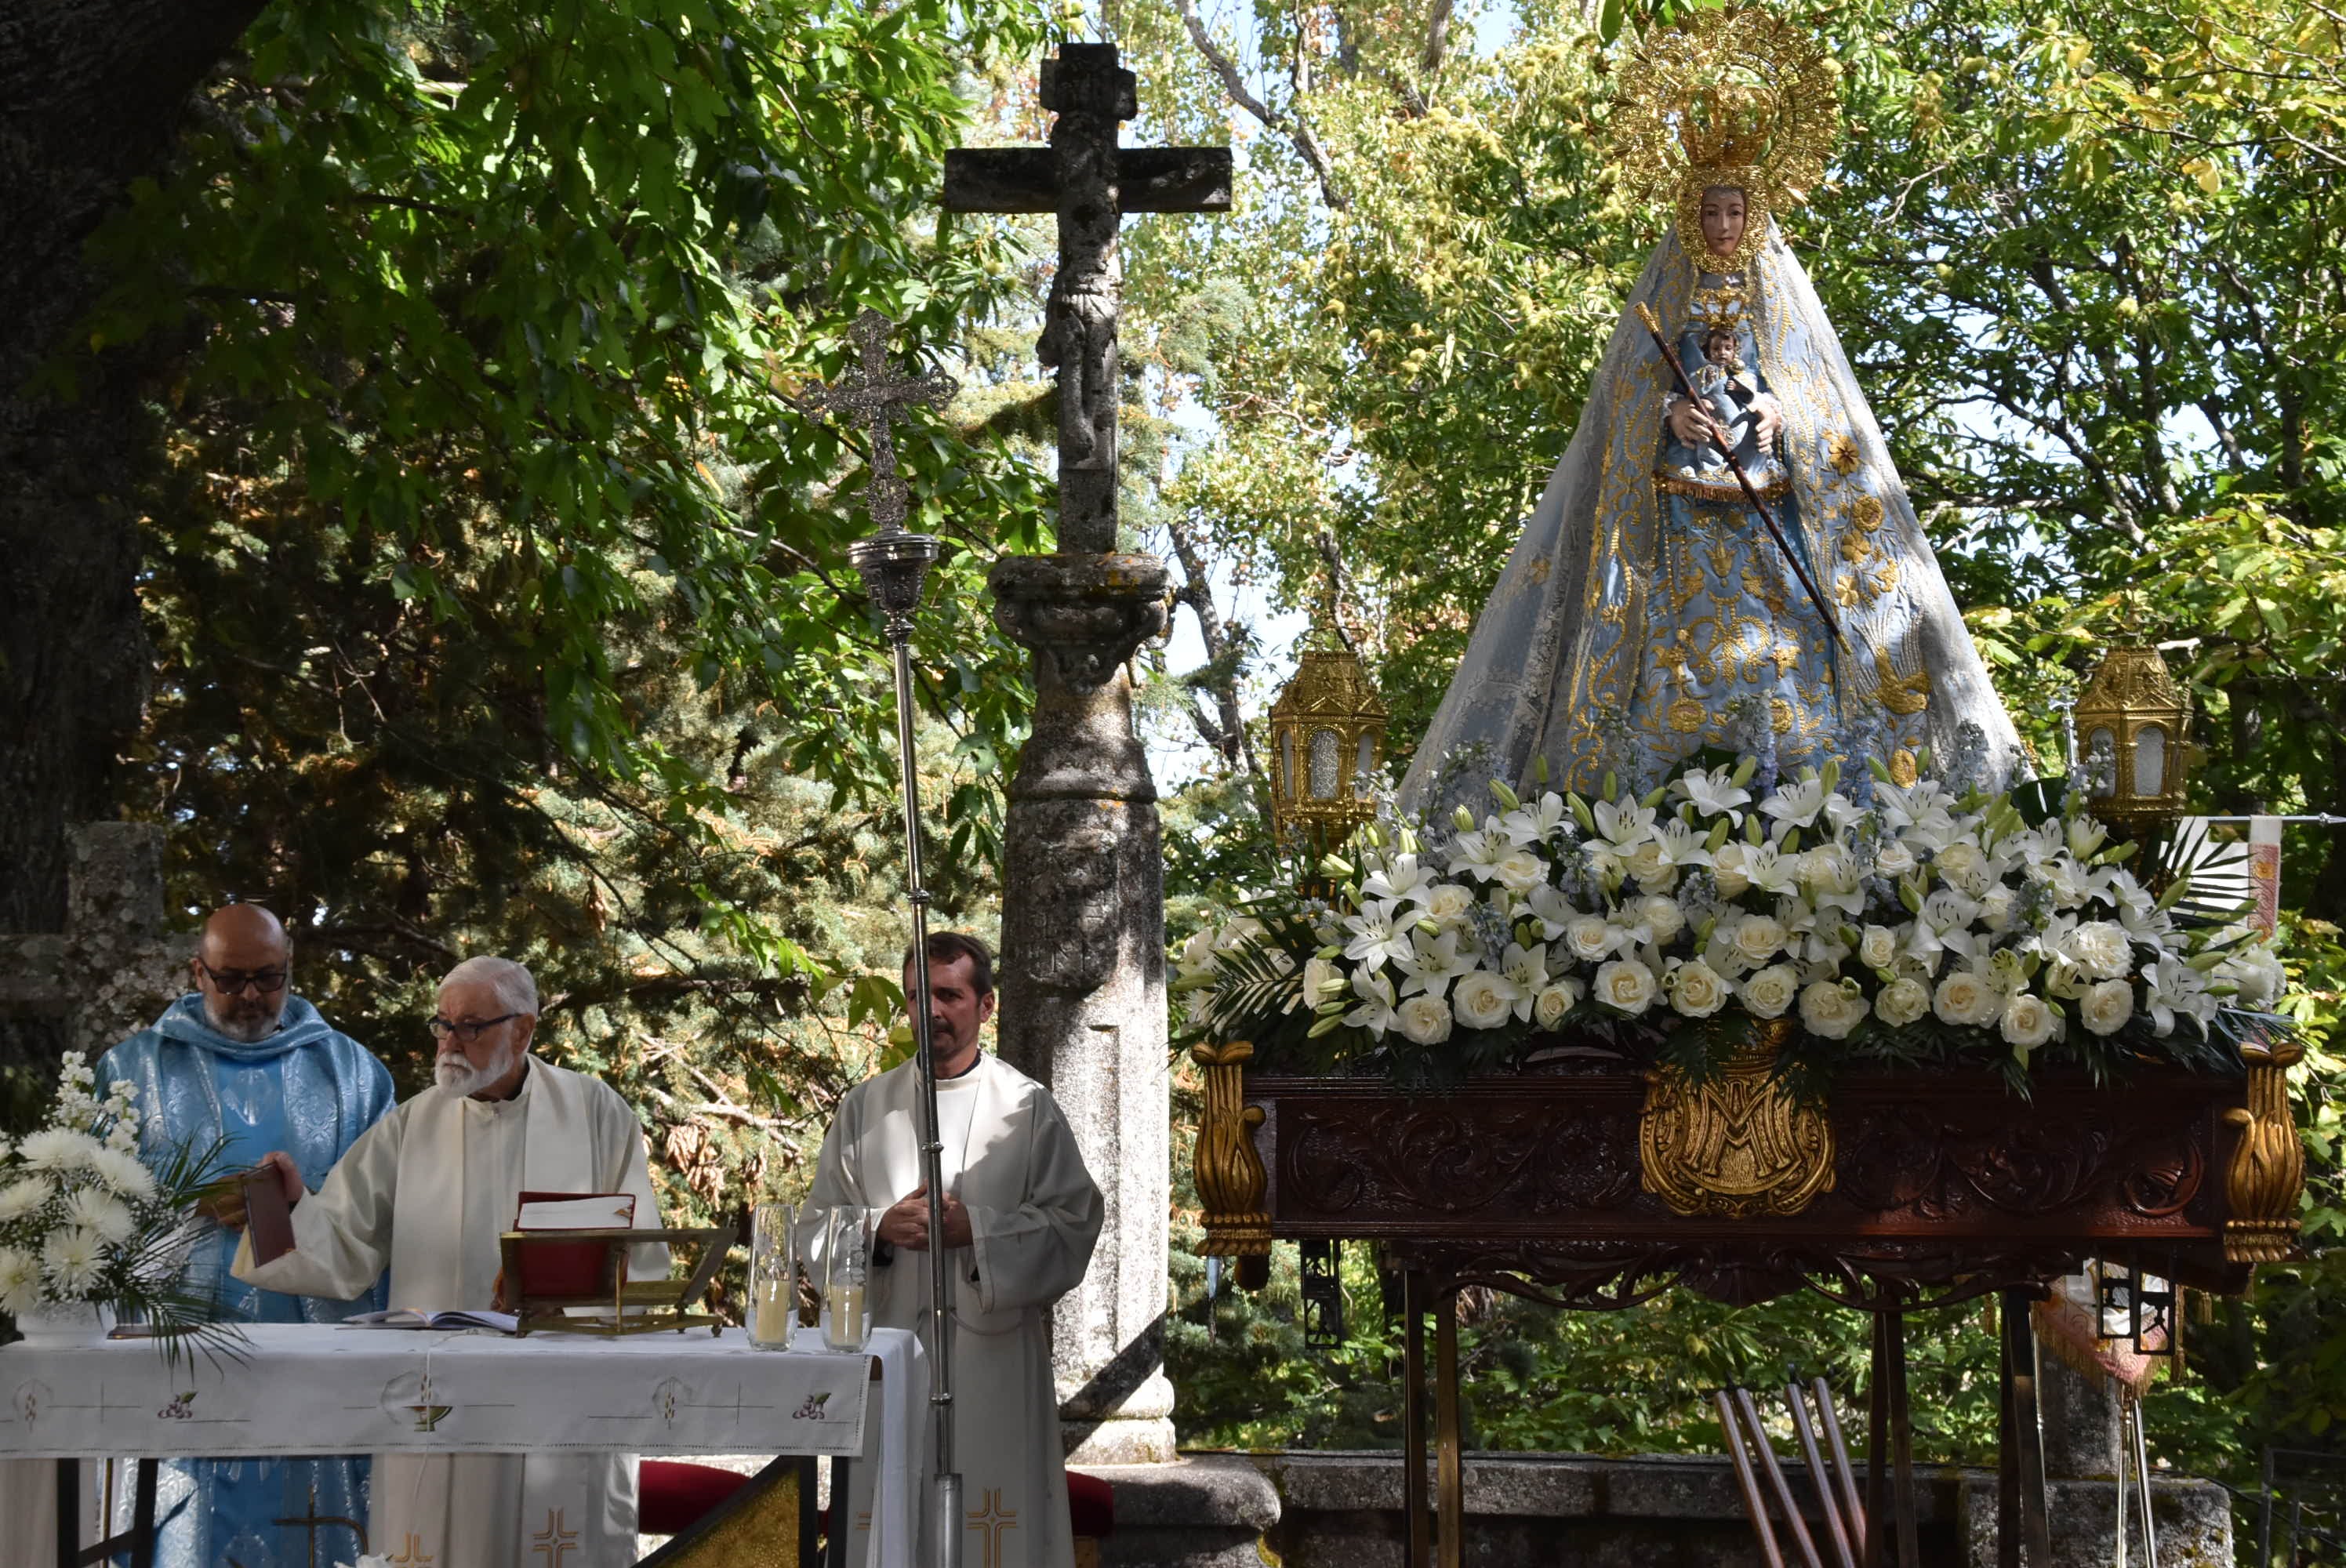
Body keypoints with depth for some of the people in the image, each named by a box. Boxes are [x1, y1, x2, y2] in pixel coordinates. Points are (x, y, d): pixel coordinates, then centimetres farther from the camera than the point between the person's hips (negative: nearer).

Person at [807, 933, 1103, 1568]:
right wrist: (880, 1228, -10)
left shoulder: (1027, 1106, 3)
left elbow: (1073, 1223, -2)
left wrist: (975, 1229, -14)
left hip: (993, 1353, -2)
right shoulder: (866, 1105, 10)